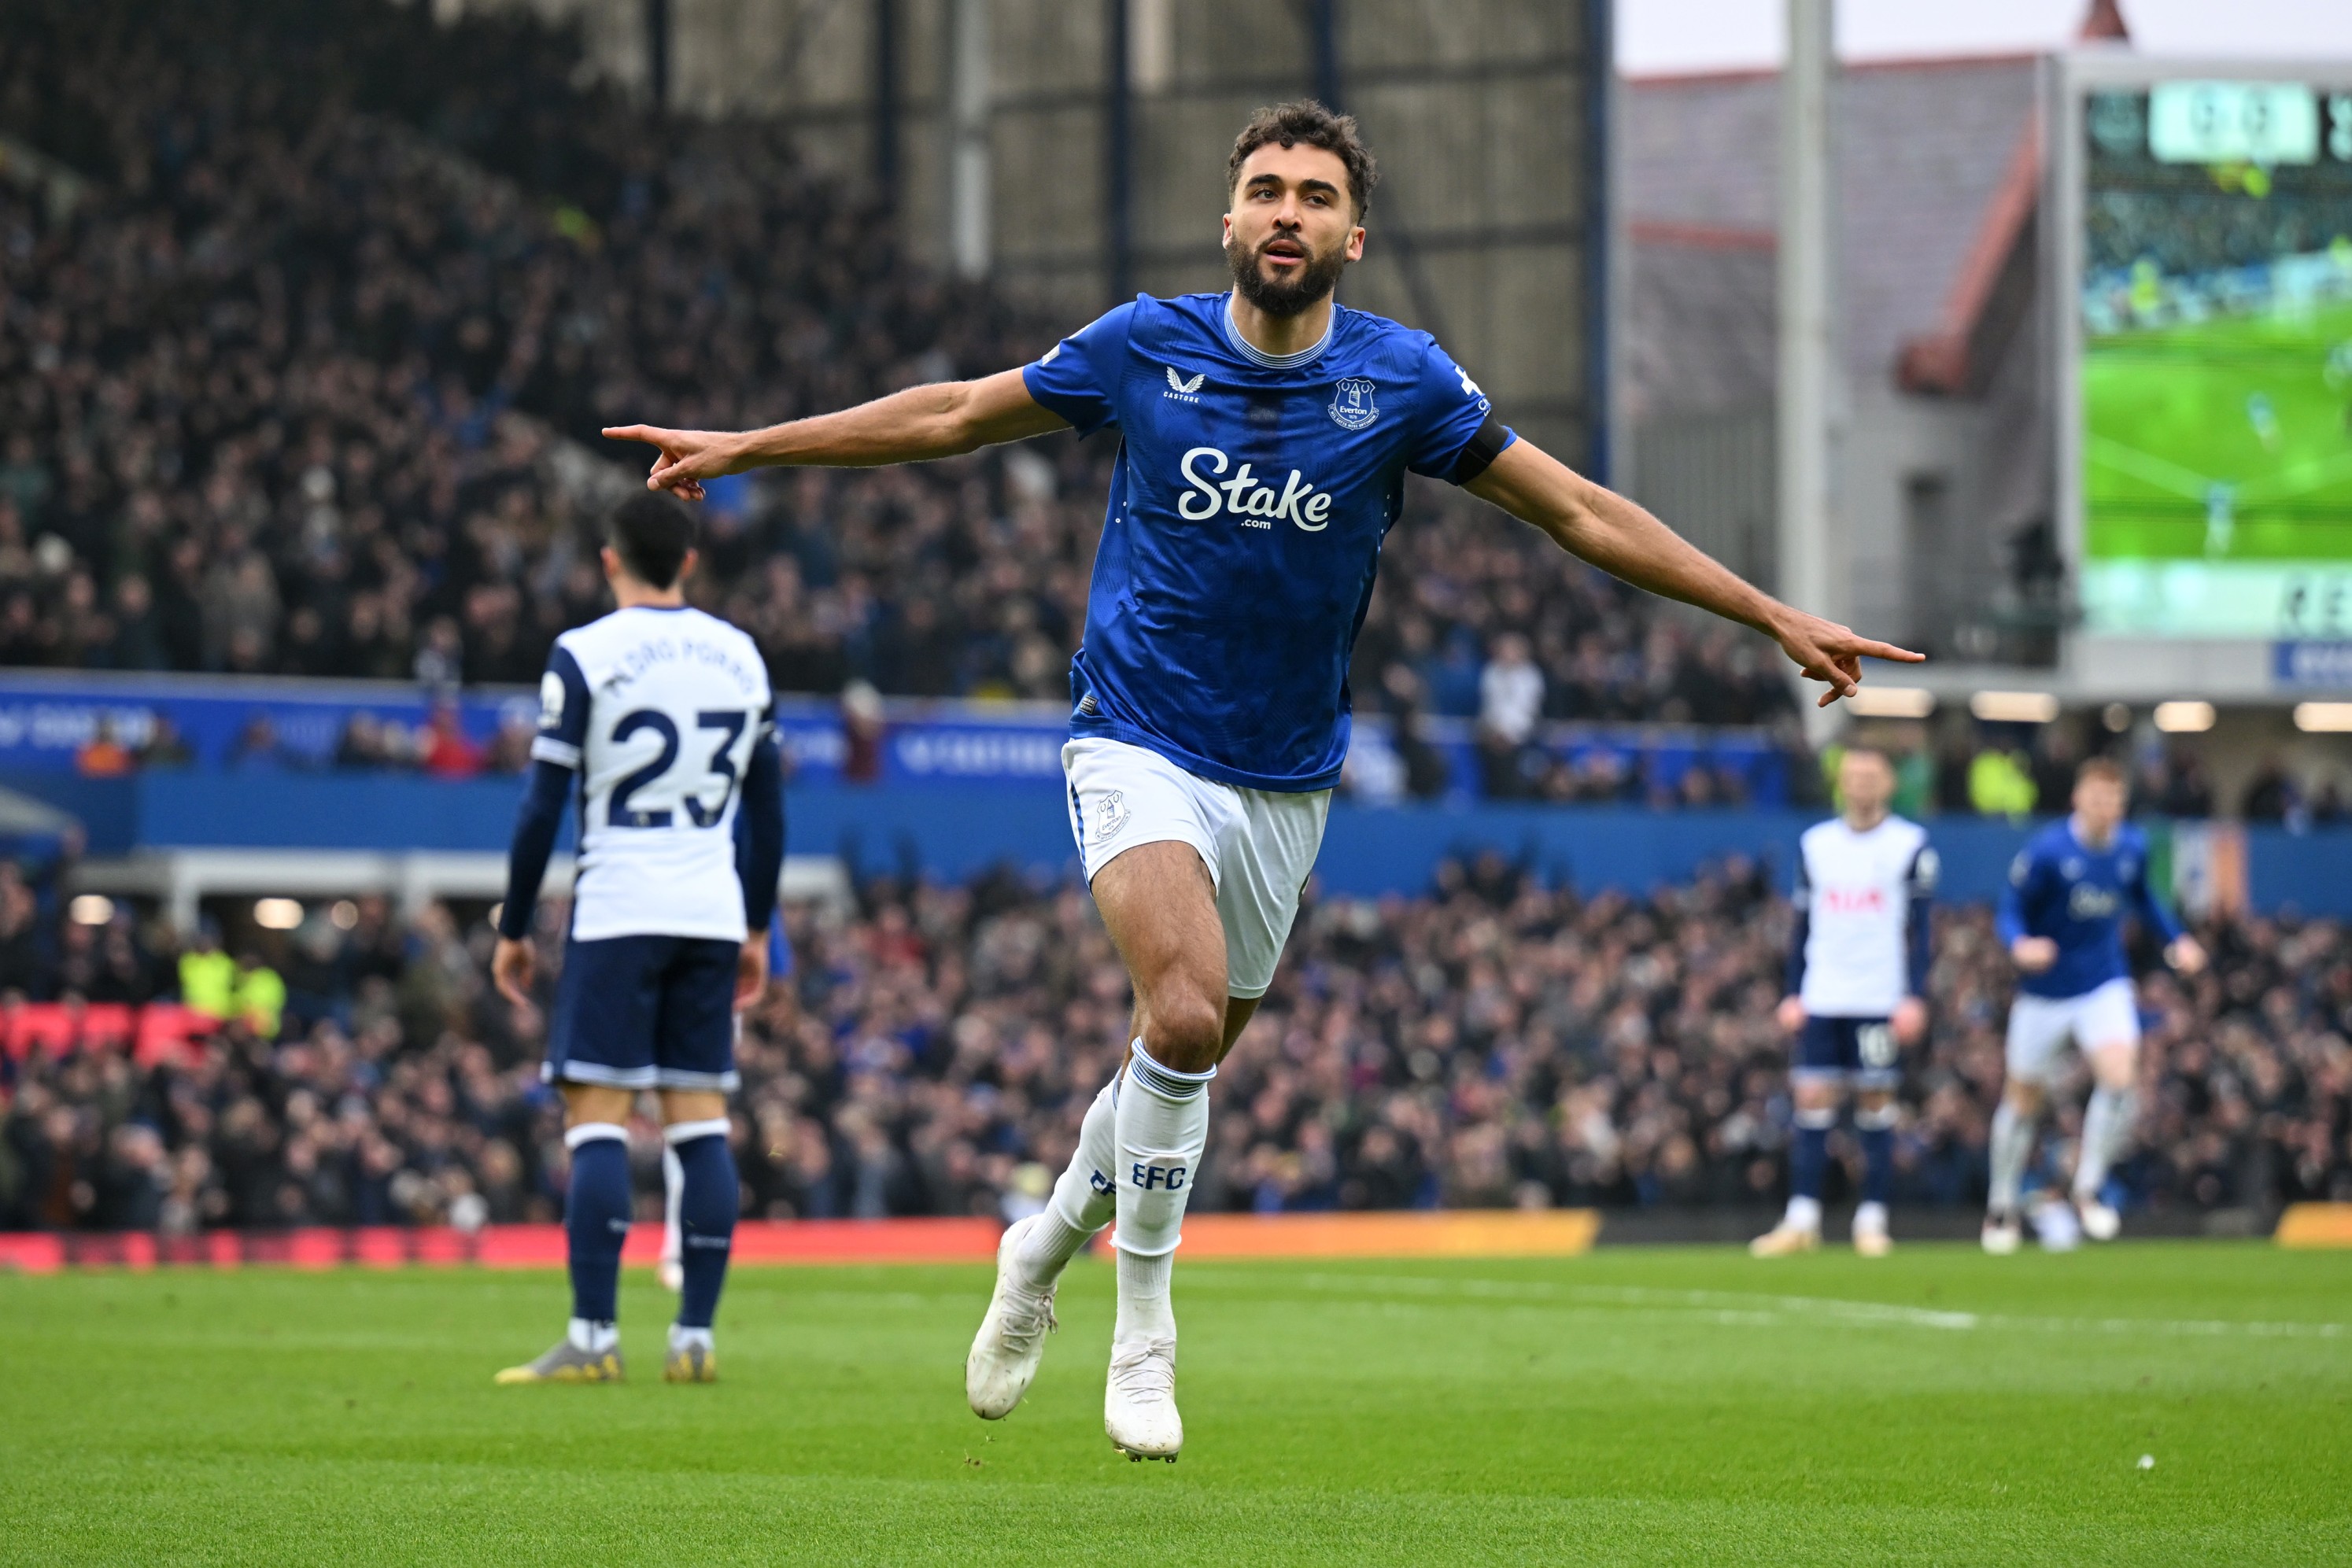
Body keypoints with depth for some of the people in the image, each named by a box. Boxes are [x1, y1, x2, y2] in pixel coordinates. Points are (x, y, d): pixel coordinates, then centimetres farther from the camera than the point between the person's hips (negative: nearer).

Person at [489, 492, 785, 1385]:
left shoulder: (584, 656, -6)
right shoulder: (740, 657, 10)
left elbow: (542, 808, -7)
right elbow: (768, 810, 15)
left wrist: (513, 929, 2)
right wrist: (757, 930, 23)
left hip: (616, 911, -5)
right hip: (714, 911, 5)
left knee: (598, 1122, -5)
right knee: (700, 1125, 5)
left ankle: (593, 1337, -11)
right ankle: (694, 1337, 3)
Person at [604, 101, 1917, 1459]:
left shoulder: (1400, 379, -5)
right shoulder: (1146, 348, -6)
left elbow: (1582, 512, 0)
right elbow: (956, 417, 8)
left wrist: (1776, 617, -3)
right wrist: (744, 448, 10)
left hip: (1286, 779, 3)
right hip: (1142, 747, -3)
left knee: (1185, 1061, 11)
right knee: (1186, 1013, -24)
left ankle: (1050, 1242, 40)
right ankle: (1144, 1330, -10)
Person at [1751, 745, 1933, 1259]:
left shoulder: (1910, 845, 1)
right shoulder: (1815, 844, 11)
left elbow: (1919, 930, -1)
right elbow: (1803, 924, 15)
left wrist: (1915, 998, -9)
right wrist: (1792, 994, 8)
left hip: (1882, 1001, -3)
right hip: (1822, 1000, 3)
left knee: (1876, 1105, -1)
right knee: (1812, 1101, -3)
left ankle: (1872, 1221, 5)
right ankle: (1802, 1221, -2)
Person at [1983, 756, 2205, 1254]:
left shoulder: (2133, 847, -3)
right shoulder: (2046, 851, -17)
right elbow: (2011, 910, -13)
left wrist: (2176, 940, 8)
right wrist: (2020, 945, -33)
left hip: (2105, 985, 2)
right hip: (2044, 990, -2)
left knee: (2120, 1077, -21)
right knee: (2024, 1097, 9)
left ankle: (2089, 1188, -3)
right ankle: (2002, 1204, 29)